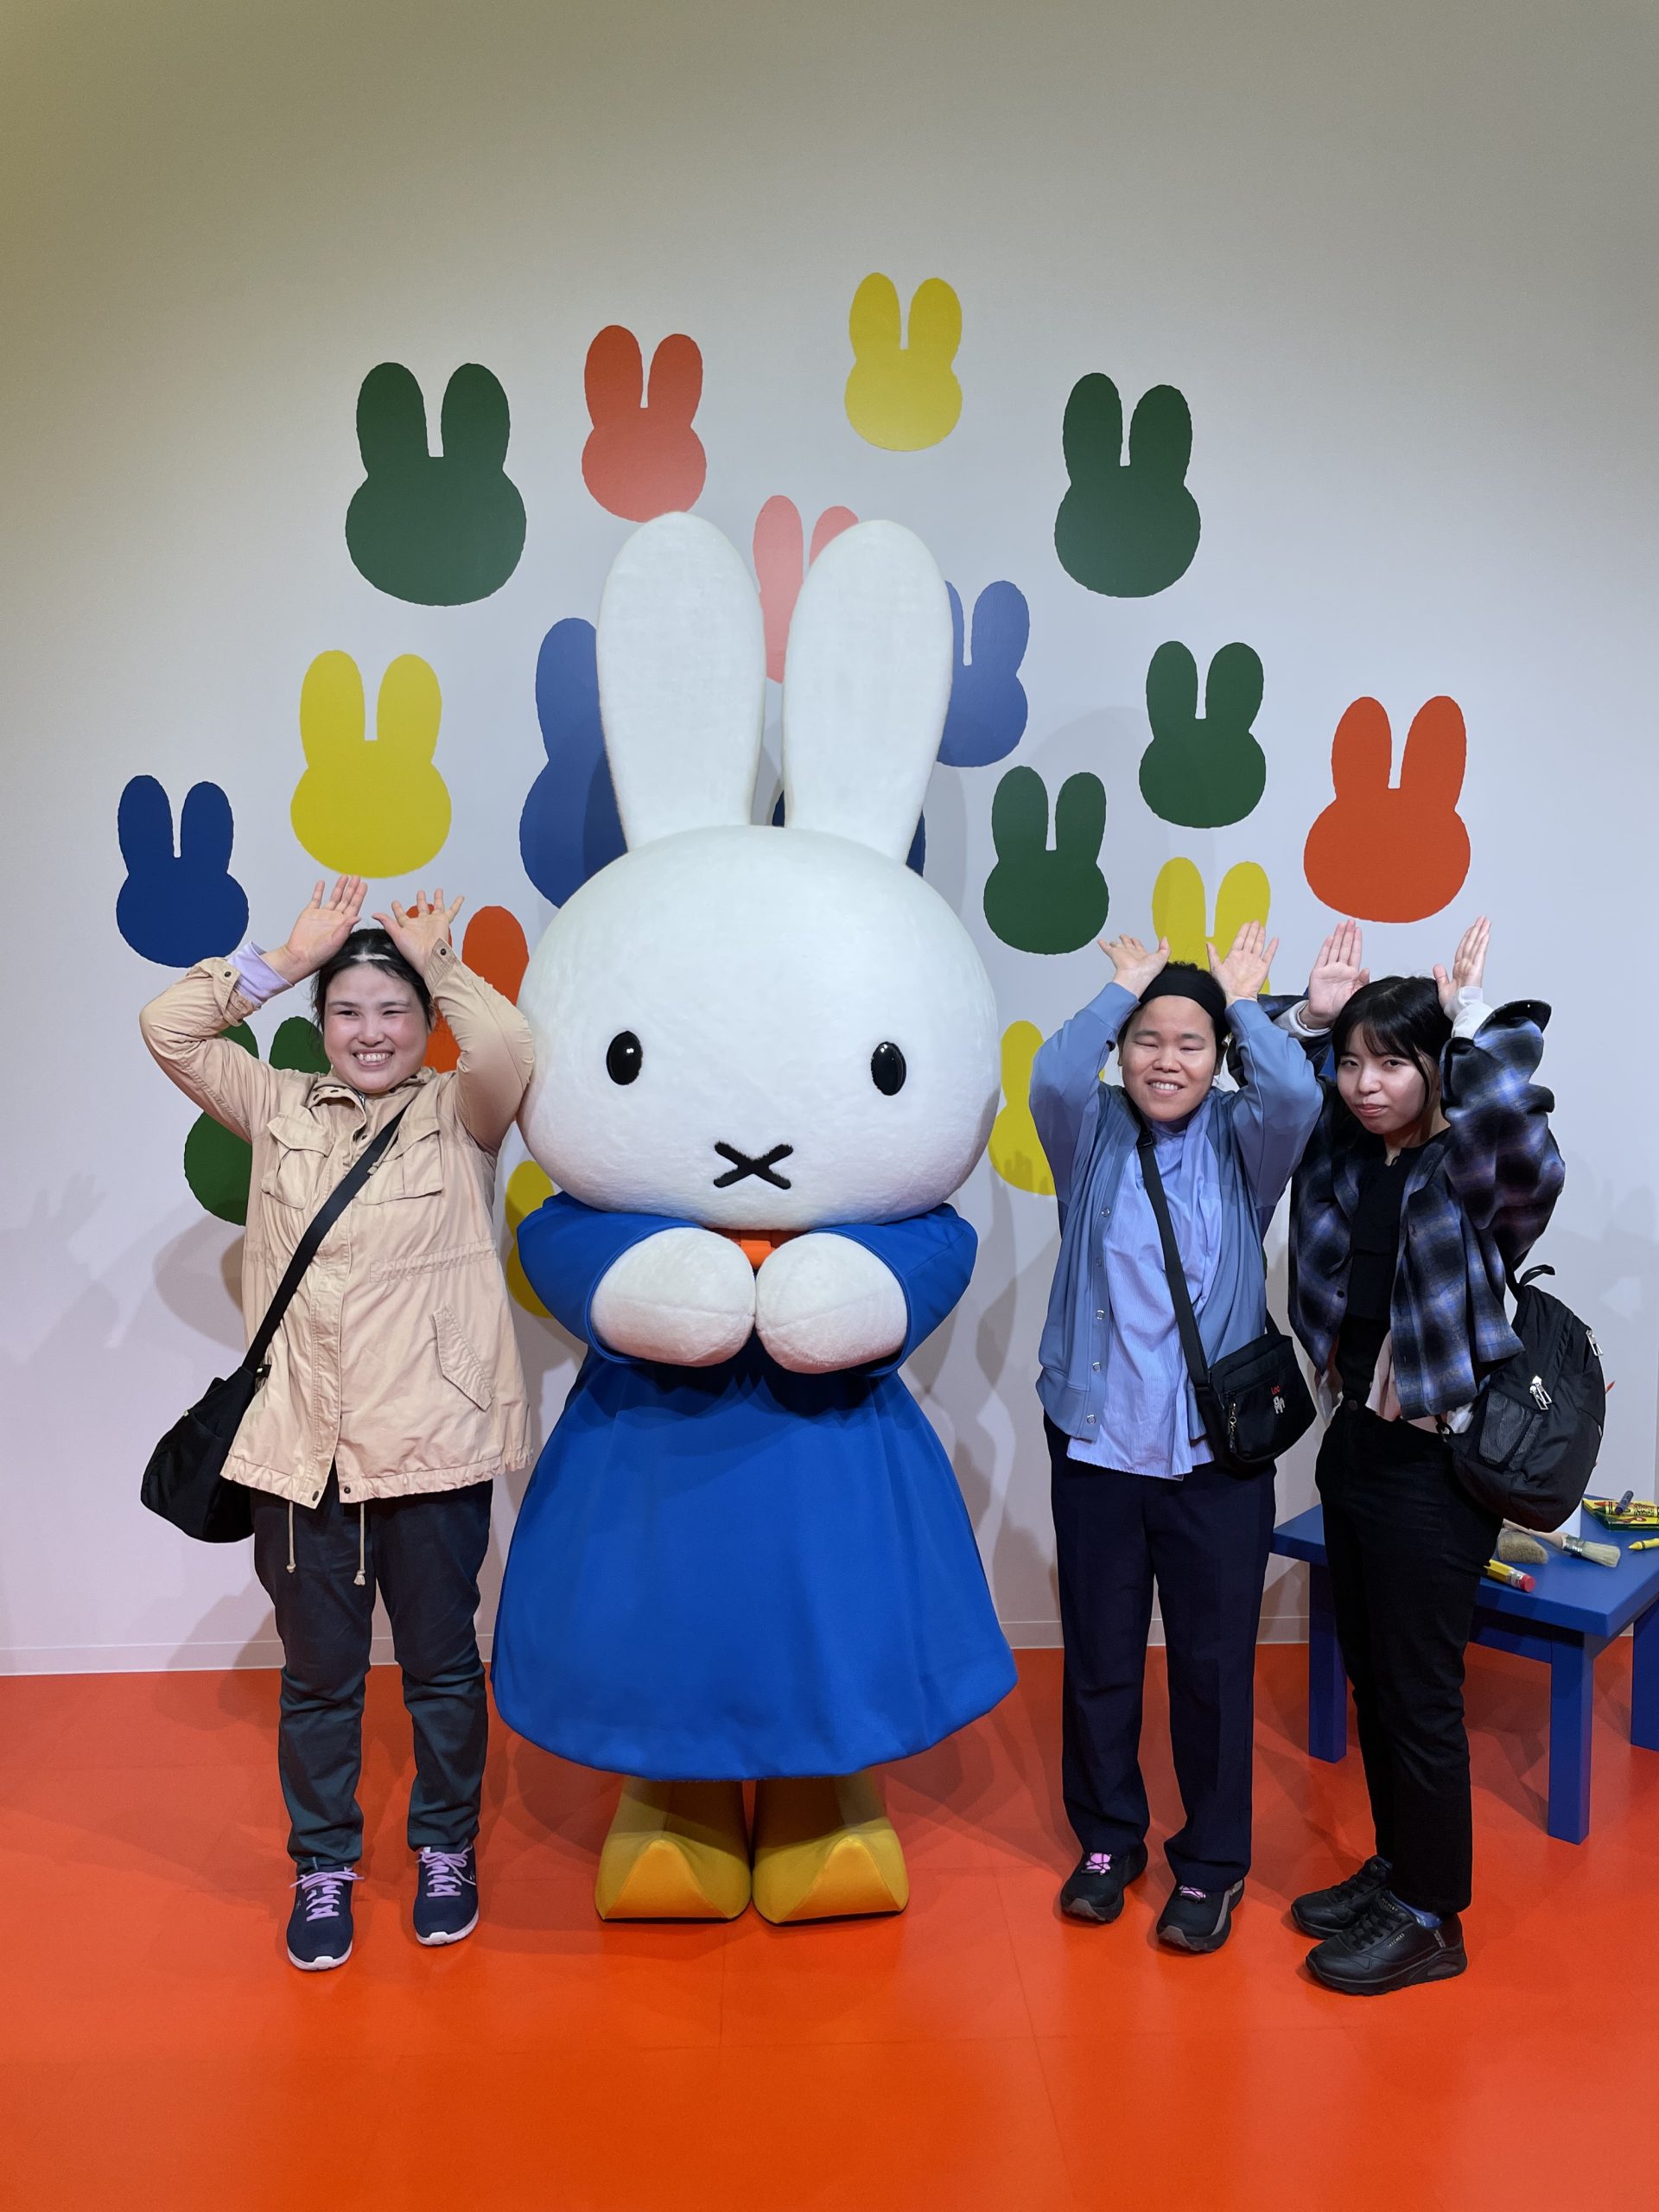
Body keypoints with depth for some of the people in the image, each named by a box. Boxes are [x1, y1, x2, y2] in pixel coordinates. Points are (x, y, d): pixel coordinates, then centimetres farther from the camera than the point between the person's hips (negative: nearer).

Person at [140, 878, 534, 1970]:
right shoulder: (281, 1111, 7)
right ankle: (324, 1868, 35)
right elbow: (169, 1027, 0)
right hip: (301, 1452, 2)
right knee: (317, 1676, 15)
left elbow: (508, 1050, -23)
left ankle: (447, 1851, 36)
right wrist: (288, 957, 0)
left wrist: (436, 961, -8)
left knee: (442, 1664, 14)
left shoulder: (457, 1116, -2)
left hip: (433, 1449, -2)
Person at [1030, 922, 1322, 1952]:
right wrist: (1125, 984, -7)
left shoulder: (1241, 1143, 1)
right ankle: (1108, 1839, 35)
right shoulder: (1092, 1136, 1)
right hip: (1097, 1443, 1)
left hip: (1219, 1452, -1)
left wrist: (1243, 997, -6)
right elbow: (1053, 1076, -20)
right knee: (1099, 1659, 14)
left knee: (1215, 1663, 9)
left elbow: (1298, 1095, -21)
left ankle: (1213, 1863, 29)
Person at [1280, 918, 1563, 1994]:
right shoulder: (1343, 1159, 2)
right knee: (1370, 1680, 19)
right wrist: (1310, 1015, -3)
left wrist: (1476, 1016, -23)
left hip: (1433, 1468, -7)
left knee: (1419, 1695, 6)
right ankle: (1394, 1872, 38)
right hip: (1354, 1445, 7)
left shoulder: (1478, 1173, -16)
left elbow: (1517, 1118, -38)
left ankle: (1429, 1920, 25)